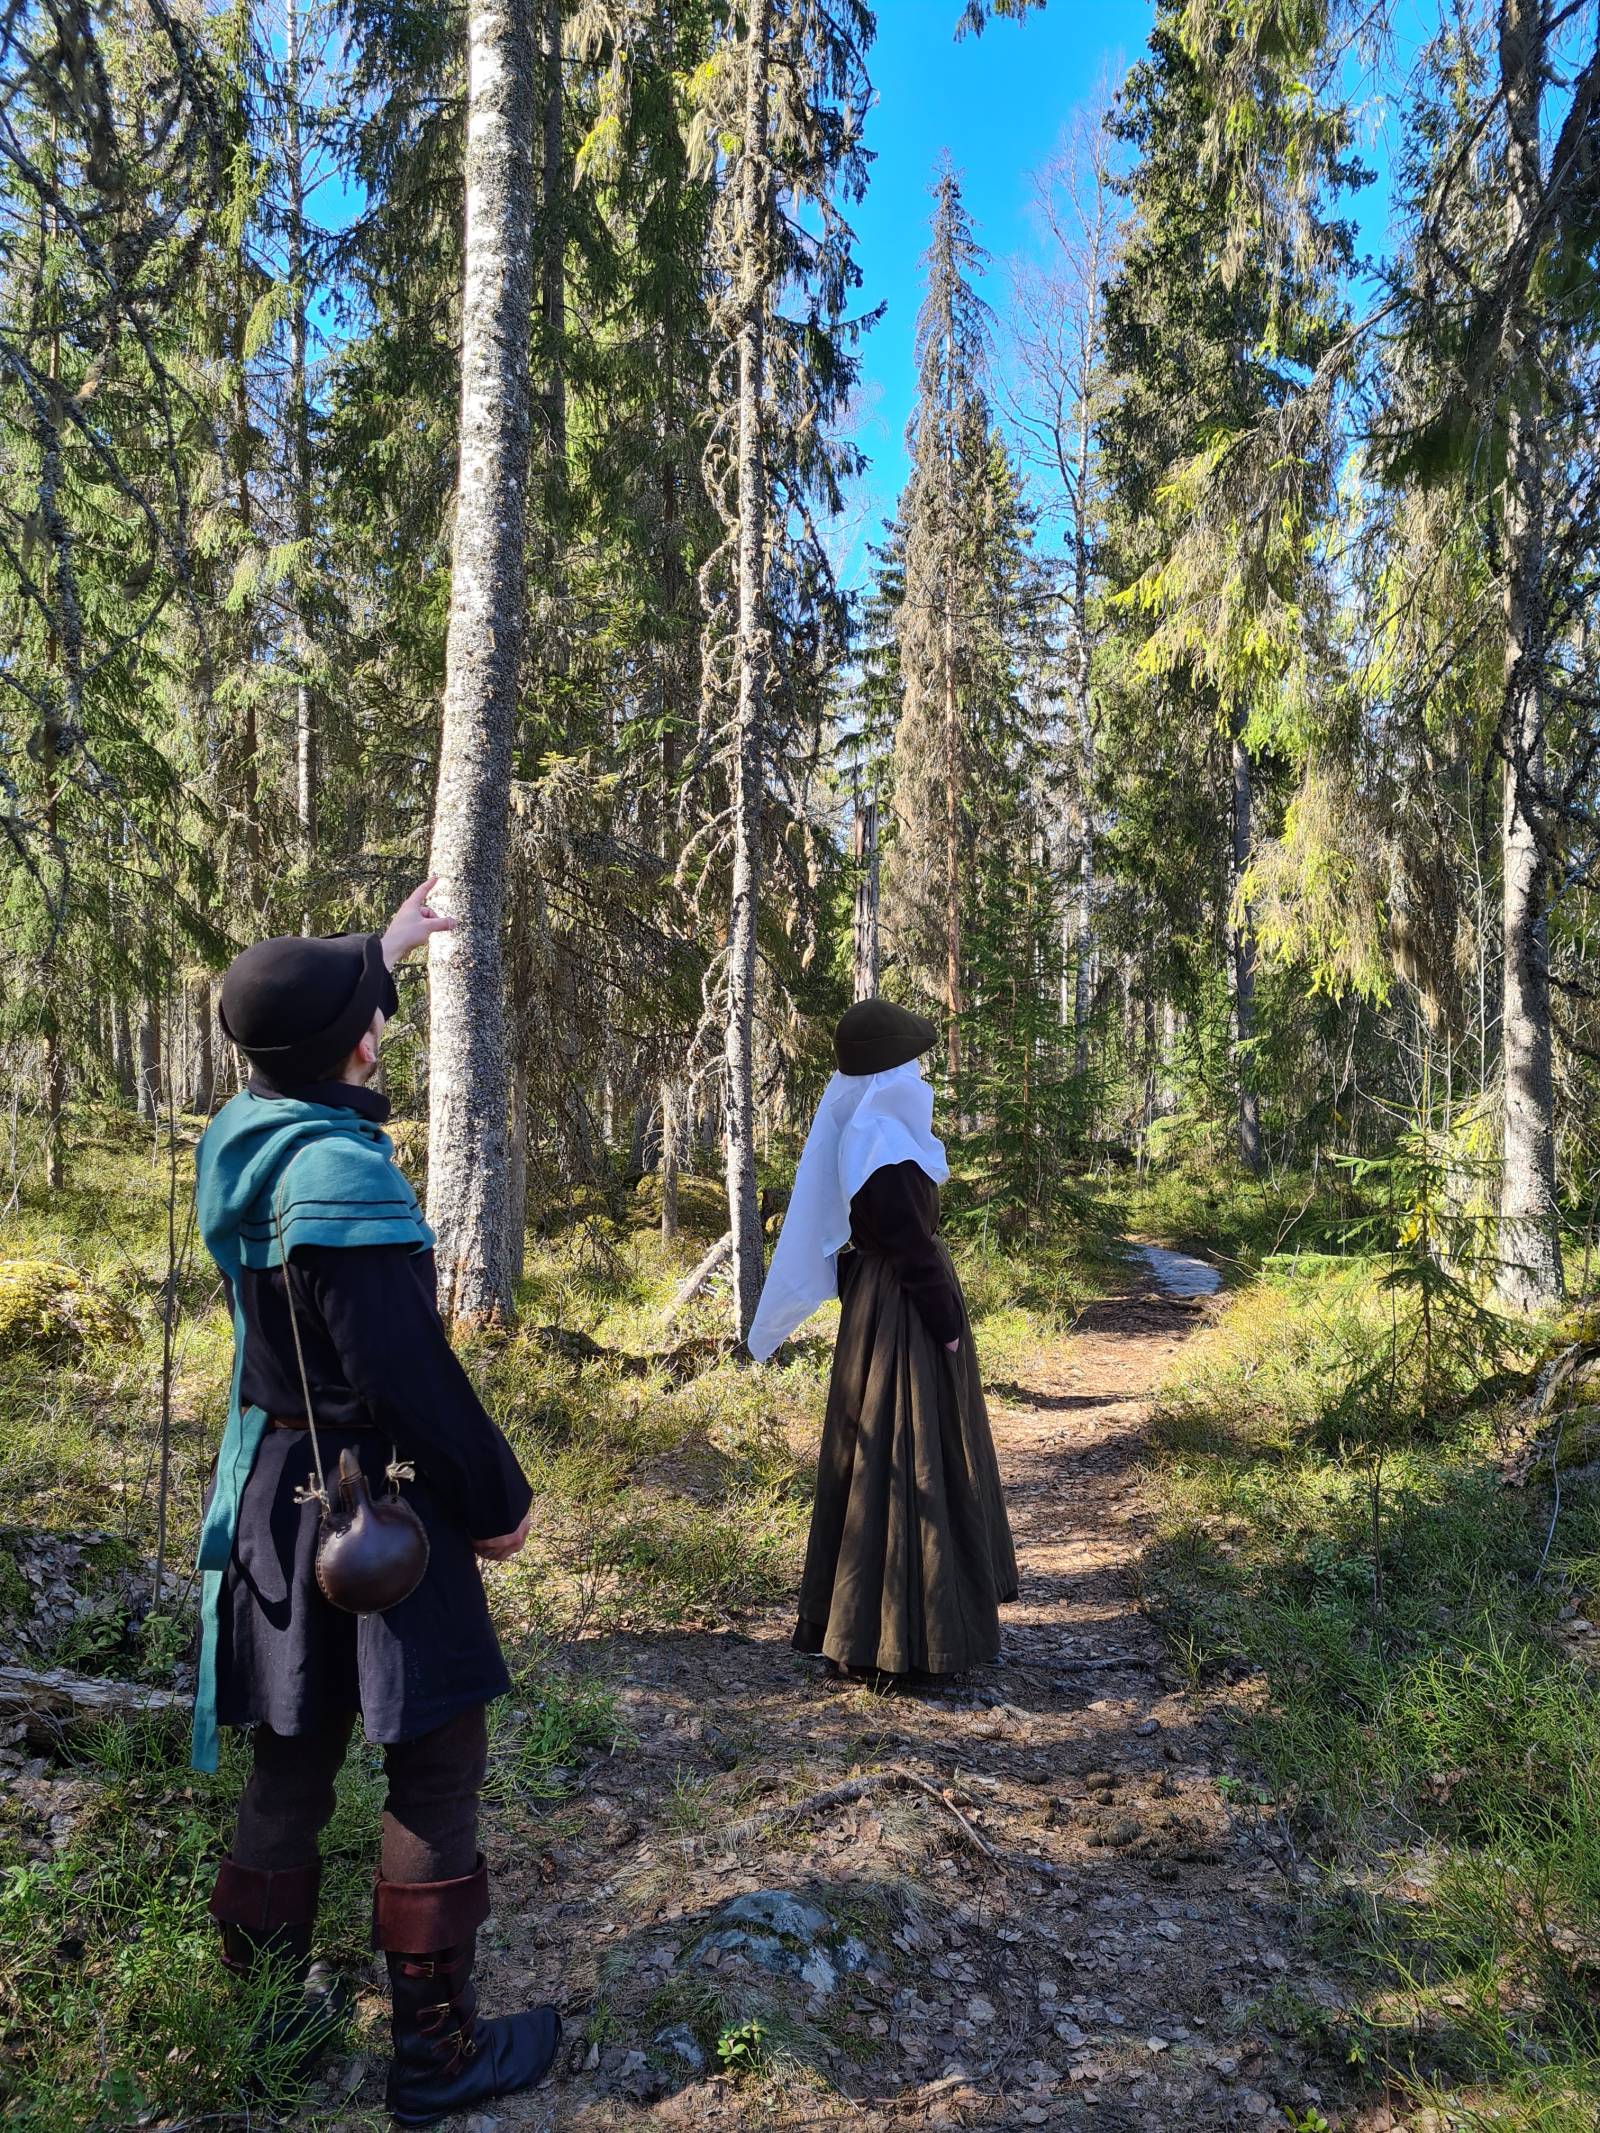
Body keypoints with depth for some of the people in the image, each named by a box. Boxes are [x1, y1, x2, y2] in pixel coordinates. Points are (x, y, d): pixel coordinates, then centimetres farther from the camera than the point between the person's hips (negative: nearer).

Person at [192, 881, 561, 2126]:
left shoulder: (241, 1137, 3)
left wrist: (381, 952, 38)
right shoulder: (346, 1173, -23)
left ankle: (265, 2017, 33)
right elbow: (408, 1373, -24)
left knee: (290, 1765, 19)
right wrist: (498, 1499, -11)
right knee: (436, 1765, 5)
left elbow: (307, 1040, 26)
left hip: (269, 1495, 9)